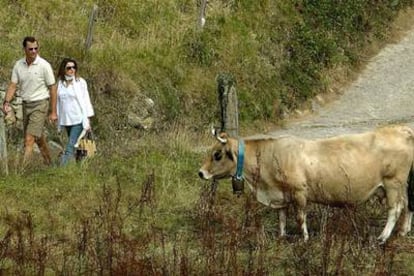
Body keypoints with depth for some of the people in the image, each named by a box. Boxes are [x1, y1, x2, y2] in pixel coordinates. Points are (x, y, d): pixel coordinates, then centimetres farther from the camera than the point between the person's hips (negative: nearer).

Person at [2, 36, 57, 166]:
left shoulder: (44, 65, -11)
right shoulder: (18, 65, 3)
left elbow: (52, 88, -7)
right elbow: (13, 85, 4)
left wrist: (53, 112, -8)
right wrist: (6, 102, -14)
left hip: (40, 105, -6)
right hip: (26, 105, 6)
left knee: (29, 140, -14)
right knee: (38, 137, 18)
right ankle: (48, 163, 34)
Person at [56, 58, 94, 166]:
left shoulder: (80, 82, -2)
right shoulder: (60, 83, 7)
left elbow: (85, 100, 0)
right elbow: (58, 101, 12)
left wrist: (87, 120, -4)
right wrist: (58, 119, 11)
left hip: (78, 120, -4)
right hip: (66, 119, 4)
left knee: (70, 146, -13)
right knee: (74, 144, 11)